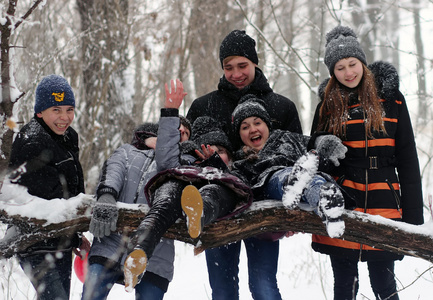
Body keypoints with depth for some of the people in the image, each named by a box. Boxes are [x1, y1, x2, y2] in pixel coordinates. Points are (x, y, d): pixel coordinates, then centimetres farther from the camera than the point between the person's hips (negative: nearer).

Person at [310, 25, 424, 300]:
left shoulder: (391, 99, 5)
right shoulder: (328, 105, 7)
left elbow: (408, 159, 5)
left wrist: (414, 213, -1)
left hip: (383, 203, -1)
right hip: (340, 203, 1)